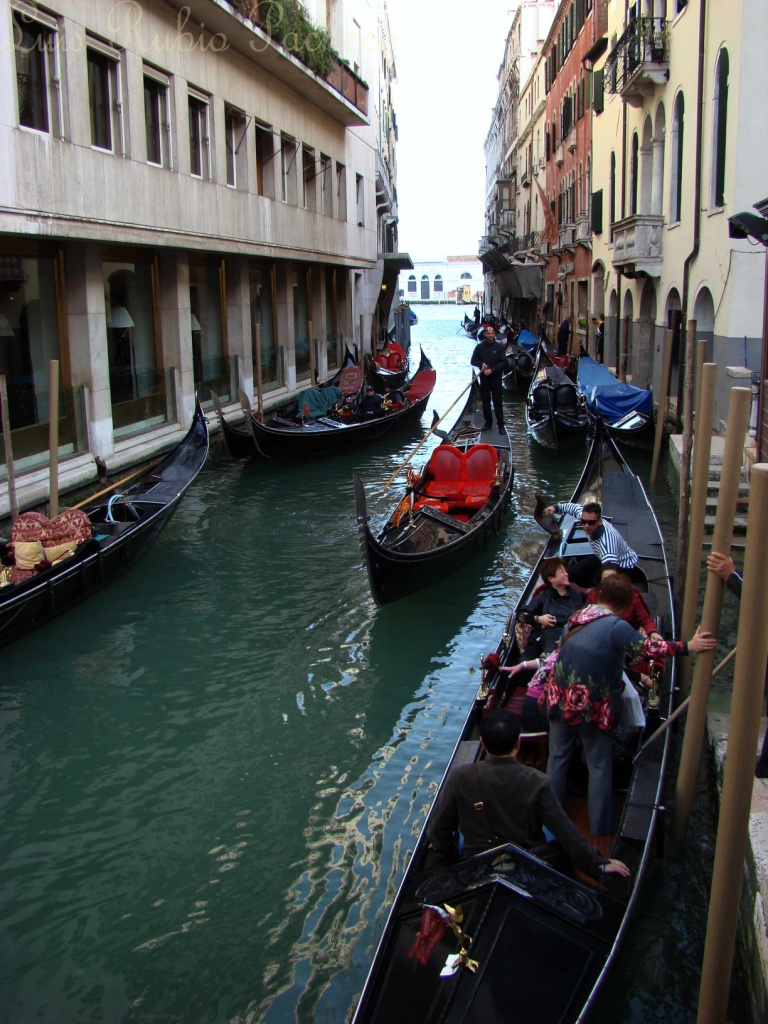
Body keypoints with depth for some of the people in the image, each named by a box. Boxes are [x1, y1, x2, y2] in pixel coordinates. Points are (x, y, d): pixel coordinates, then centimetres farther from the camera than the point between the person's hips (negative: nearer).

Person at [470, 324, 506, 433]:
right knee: (485, 400, 9)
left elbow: (503, 362, -8)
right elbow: (473, 361, 5)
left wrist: (492, 370, -18)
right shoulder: (479, 347, 2)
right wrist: (481, 364, -14)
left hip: (496, 377, -2)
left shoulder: (499, 346, -3)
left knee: (498, 401, -3)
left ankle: (500, 424, 0)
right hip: (484, 377, 2)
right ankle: (488, 422, 21)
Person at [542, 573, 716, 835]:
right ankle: (601, 825, 20)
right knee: (600, 766, 11)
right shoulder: (616, 627, -18)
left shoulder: (577, 617, 5)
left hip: (562, 699, 6)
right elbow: (646, 648, -28)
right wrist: (688, 646, -27)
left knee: (558, 757, 18)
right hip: (593, 708, -6)